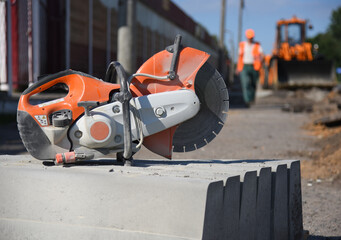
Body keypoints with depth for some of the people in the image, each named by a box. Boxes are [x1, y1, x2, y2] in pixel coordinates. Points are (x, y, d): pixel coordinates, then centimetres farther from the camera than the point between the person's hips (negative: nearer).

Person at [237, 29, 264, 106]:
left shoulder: (257, 46, 2)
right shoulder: (242, 45, 9)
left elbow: (261, 56, -8)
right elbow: (239, 56, 17)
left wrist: (259, 58, -30)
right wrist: (238, 67, 19)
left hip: (254, 67, 0)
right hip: (244, 67, 0)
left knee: (253, 84, 10)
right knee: (245, 84, -15)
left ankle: (252, 99, 33)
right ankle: (248, 101, -21)